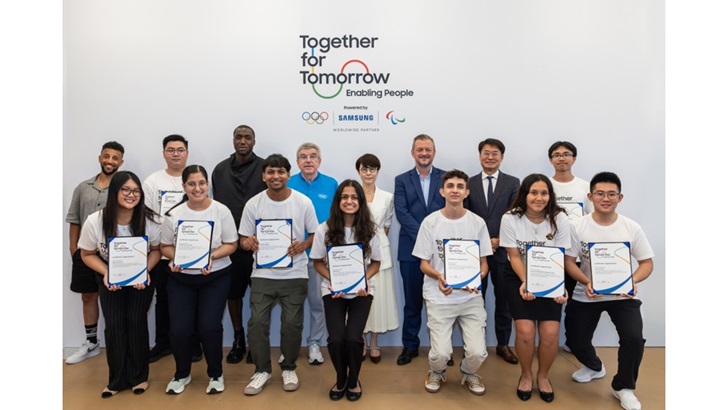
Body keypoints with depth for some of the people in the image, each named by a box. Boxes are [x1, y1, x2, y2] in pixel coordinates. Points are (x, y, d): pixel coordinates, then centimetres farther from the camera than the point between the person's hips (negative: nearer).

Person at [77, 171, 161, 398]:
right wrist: (106, 273, -23)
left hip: (141, 277, 0)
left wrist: (145, 271, -23)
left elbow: (156, 249, -7)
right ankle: (117, 379, 15)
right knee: (114, 324, -4)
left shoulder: (150, 220, -23)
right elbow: (88, 254, -7)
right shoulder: (94, 221, -23)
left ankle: (139, 376, 13)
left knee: (136, 322, -6)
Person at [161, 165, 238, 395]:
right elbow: (165, 246, 5)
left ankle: (216, 374, 17)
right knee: (179, 328, -5)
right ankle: (182, 374, 25)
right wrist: (175, 258, -17)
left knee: (209, 326, -11)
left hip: (216, 277, -1)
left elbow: (231, 244, -4)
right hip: (181, 278, 2)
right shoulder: (174, 214, -4)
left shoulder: (221, 211, -8)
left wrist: (211, 256, -21)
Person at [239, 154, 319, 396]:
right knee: (257, 322, -2)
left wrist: (303, 245, -18)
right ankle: (262, 370, 19)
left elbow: (315, 234, 3)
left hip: (295, 274, -1)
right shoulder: (253, 204, -2)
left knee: (292, 323, 3)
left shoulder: (303, 202, -4)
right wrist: (248, 243, -20)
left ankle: (289, 368, 26)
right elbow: (243, 240, 4)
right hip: (262, 274, 1)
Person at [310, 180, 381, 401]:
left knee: (353, 338, -17)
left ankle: (353, 381, 17)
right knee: (336, 339, -16)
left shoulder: (369, 230, -5)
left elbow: (375, 263, 4)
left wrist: (363, 280, -15)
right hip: (333, 290, 0)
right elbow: (318, 262, 1)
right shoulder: (324, 230, -8)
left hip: (361, 290, 0)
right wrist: (333, 280, -15)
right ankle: (340, 380, 18)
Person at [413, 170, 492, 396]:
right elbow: (424, 263, 0)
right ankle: (437, 373, 25)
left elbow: (484, 262, 6)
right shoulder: (430, 222, -4)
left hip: (471, 297, 2)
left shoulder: (477, 222, 0)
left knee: (477, 353, -11)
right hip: (439, 297, -1)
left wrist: (477, 278, -16)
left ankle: (468, 373, 27)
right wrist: (438, 276, -21)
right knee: (440, 354, -13)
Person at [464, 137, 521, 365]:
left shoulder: (513, 183, 4)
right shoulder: (468, 183, 5)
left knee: (504, 299, 9)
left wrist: (499, 240, -13)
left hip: (504, 249, 0)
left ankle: (503, 345, 24)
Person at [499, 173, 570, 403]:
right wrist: (526, 282, -23)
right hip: (519, 279, -1)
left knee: (550, 333, -14)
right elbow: (514, 256, -8)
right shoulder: (510, 219, -11)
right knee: (525, 330, -18)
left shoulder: (560, 219, -8)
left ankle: (543, 376, 17)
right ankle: (526, 374, 13)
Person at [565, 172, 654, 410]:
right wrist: (587, 282, -25)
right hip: (586, 295, 1)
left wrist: (632, 280, -22)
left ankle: (623, 387, 8)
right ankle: (594, 367, 40)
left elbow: (647, 262, -1)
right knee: (575, 341, 2)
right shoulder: (578, 227, -9)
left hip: (623, 295, 0)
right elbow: (569, 262, -7)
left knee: (633, 338, -21)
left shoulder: (632, 228, -7)